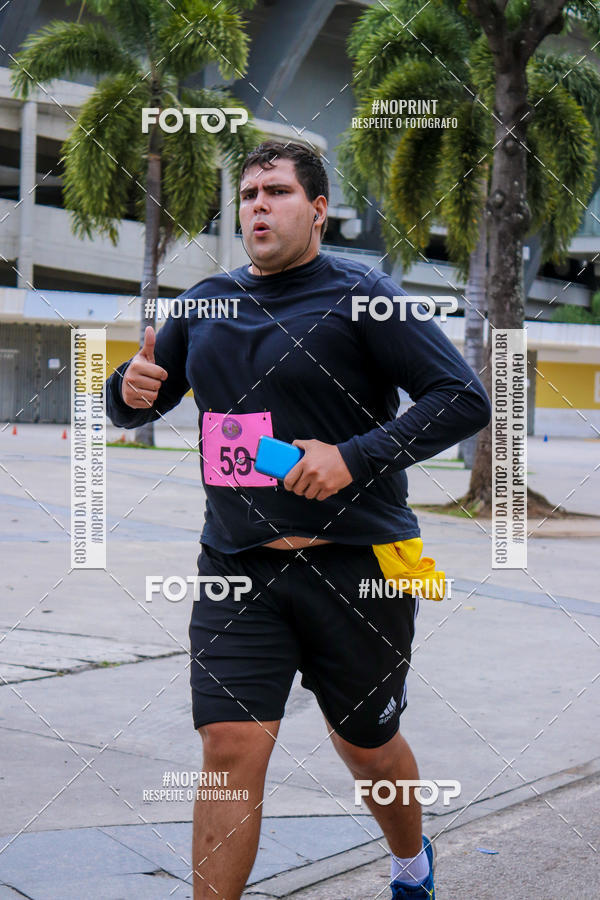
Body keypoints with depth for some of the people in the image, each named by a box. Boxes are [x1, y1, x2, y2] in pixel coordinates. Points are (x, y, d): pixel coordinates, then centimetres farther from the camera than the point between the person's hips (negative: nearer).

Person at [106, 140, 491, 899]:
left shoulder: (359, 296, -6)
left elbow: (465, 399, -11)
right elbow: (137, 408, 20)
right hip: (236, 565, 3)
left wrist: (356, 458, -22)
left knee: (366, 747, 14)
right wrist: (131, 388, -5)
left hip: (355, 566, -3)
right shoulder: (206, 304, 9)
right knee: (230, 750, -10)